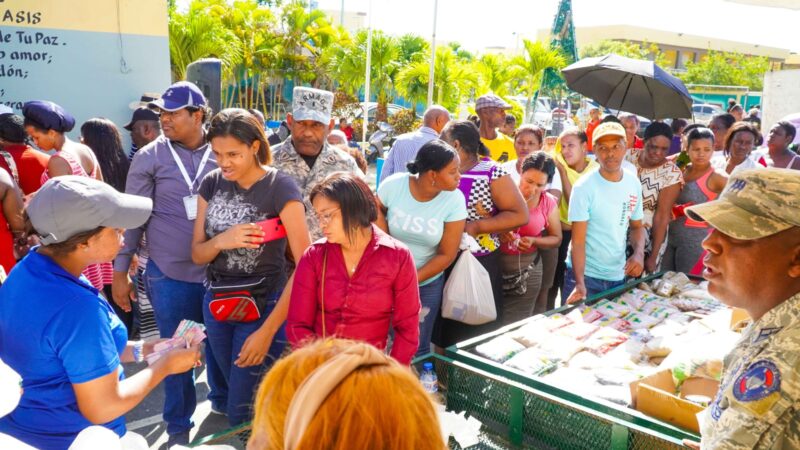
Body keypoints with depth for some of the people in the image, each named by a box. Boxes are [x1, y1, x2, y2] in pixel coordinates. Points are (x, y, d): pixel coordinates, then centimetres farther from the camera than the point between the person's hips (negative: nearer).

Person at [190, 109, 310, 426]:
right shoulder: (211, 184, -1)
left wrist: (268, 330, -21)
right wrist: (222, 241, -20)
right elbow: (197, 255, 4)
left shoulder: (280, 188, -17)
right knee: (236, 394, 21)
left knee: (244, 414, 0)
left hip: (263, 307, -6)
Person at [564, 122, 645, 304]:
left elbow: (637, 226, 13)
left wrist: (639, 253, -7)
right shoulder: (584, 187, -15)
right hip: (586, 275, -5)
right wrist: (580, 283, -26)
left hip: (619, 276, 5)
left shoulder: (634, 184, 0)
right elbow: (578, 241, -16)